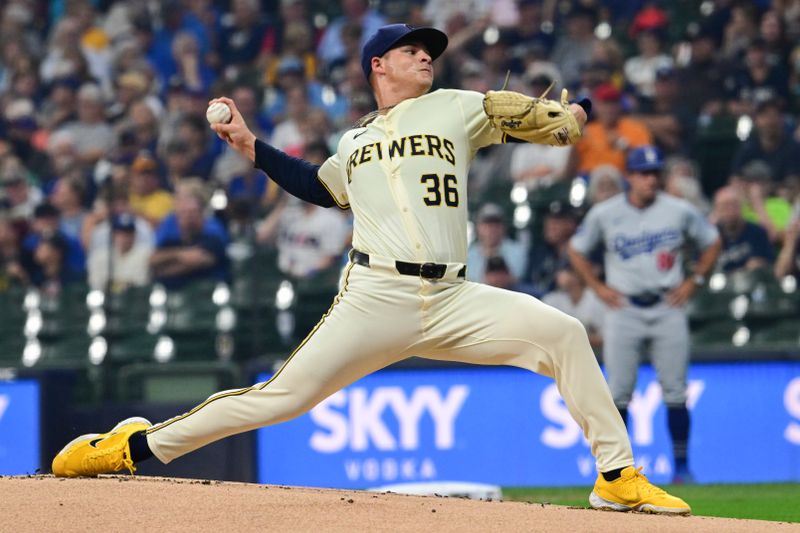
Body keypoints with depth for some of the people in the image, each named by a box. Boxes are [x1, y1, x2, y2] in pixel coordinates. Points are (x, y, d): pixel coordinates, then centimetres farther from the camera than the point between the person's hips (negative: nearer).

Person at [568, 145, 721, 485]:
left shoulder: (680, 211, 1)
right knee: (618, 393, -3)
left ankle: (681, 466, 5)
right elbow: (576, 250, 13)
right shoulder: (604, 214, 1)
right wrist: (598, 287, 3)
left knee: (675, 391, -2)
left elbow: (712, 242, 13)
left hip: (668, 308, 0)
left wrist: (693, 281, 3)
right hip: (624, 309, 0)